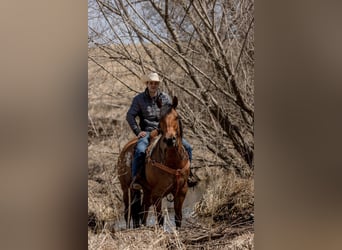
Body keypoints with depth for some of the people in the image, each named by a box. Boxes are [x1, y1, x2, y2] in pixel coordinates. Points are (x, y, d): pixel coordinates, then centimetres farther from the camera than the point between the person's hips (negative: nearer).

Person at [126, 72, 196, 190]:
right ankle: (135, 178, -21)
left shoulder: (165, 98, 9)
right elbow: (130, 116, -1)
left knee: (187, 147, -10)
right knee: (140, 150, -34)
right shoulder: (139, 99, 2)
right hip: (147, 132, -3)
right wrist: (137, 131, -11)